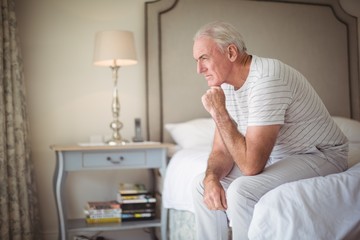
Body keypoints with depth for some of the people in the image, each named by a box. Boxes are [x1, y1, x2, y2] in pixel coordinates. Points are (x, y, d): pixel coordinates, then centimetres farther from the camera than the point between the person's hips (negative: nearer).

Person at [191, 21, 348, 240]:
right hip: (275, 157, 9)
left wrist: (219, 112, -26)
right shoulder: (226, 86, -1)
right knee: (203, 184, 2)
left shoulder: (266, 80, -29)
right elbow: (222, 151, 3)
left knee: (243, 190, -30)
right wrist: (211, 177, -19)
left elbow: (251, 165, -32)